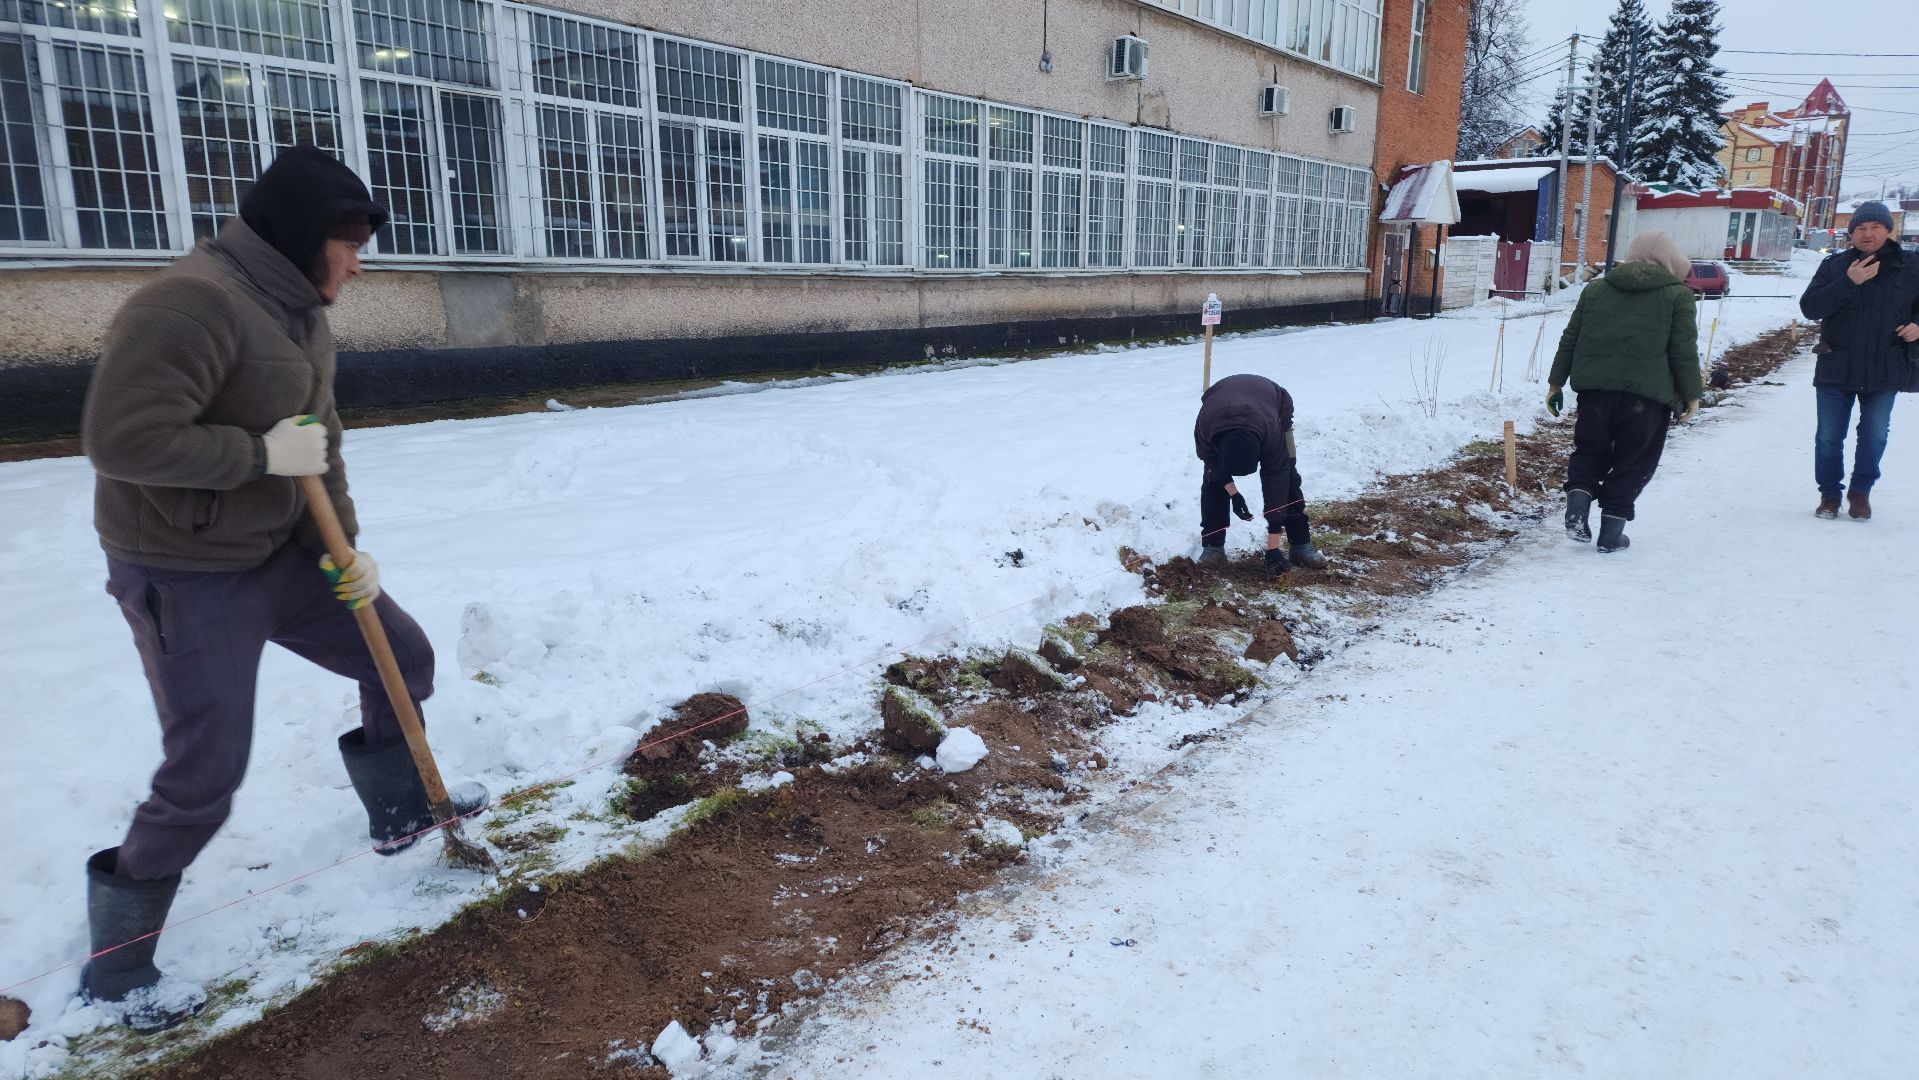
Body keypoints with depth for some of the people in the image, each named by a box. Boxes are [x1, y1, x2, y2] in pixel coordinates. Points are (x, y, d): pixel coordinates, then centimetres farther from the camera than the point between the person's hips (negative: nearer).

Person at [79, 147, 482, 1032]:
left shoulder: (303, 316, 6)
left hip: (281, 553, 9)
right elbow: (120, 438, -31)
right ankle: (117, 966, 20)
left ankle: (400, 811, 36)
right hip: (185, 578, -9)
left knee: (404, 656, 13)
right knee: (205, 778, -4)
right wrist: (260, 452, -23)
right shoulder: (191, 301, -24)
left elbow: (320, 452, 11)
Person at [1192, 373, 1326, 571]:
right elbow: (1211, 458, -18)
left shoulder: (1271, 431, -44)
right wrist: (1233, 493, -20)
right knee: (1213, 479, -13)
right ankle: (1212, 545, -4)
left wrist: (1273, 547, -34)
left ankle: (1301, 545, -3)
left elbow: (1275, 481, -36)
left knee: (1286, 476, -13)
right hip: (1223, 406, 1)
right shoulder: (1205, 424, -42)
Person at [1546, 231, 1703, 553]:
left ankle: (1578, 501, -6)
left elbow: (1569, 339, 12)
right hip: (1648, 395, -2)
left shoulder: (1595, 289, 13)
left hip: (1595, 389, 3)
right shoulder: (1678, 295, 3)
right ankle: (1612, 529, 7)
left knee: (1589, 451, 17)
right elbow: (1684, 351, 0)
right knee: (1633, 463, 7)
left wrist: (1556, 382, 17)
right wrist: (1692, 394, 9)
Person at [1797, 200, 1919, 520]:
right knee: (1829, 436, 5)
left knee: (1875, 436, 8)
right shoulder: (1835, 266, -2)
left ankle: (1861, 491, 25)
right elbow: (1809, 307, -13)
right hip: (1836, 370, -1)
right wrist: (1848, 282, -23)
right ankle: (1829, 493, 20)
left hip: (1885, 371, 1)